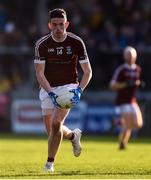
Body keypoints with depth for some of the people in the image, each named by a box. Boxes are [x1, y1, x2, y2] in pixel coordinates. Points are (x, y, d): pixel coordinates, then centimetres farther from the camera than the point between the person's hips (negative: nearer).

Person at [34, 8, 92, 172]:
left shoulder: (76, 42, -10)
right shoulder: (42, 44, -10)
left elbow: (87, 71, -4)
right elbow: (39, 73, -10)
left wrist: (79, 90, -21)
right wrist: (50, 93, -24)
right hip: (48, 88, 2)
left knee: (56, 123, -21)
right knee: (52, 130, 4)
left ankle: (50, 162, -6)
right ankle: (73, 135, 37)